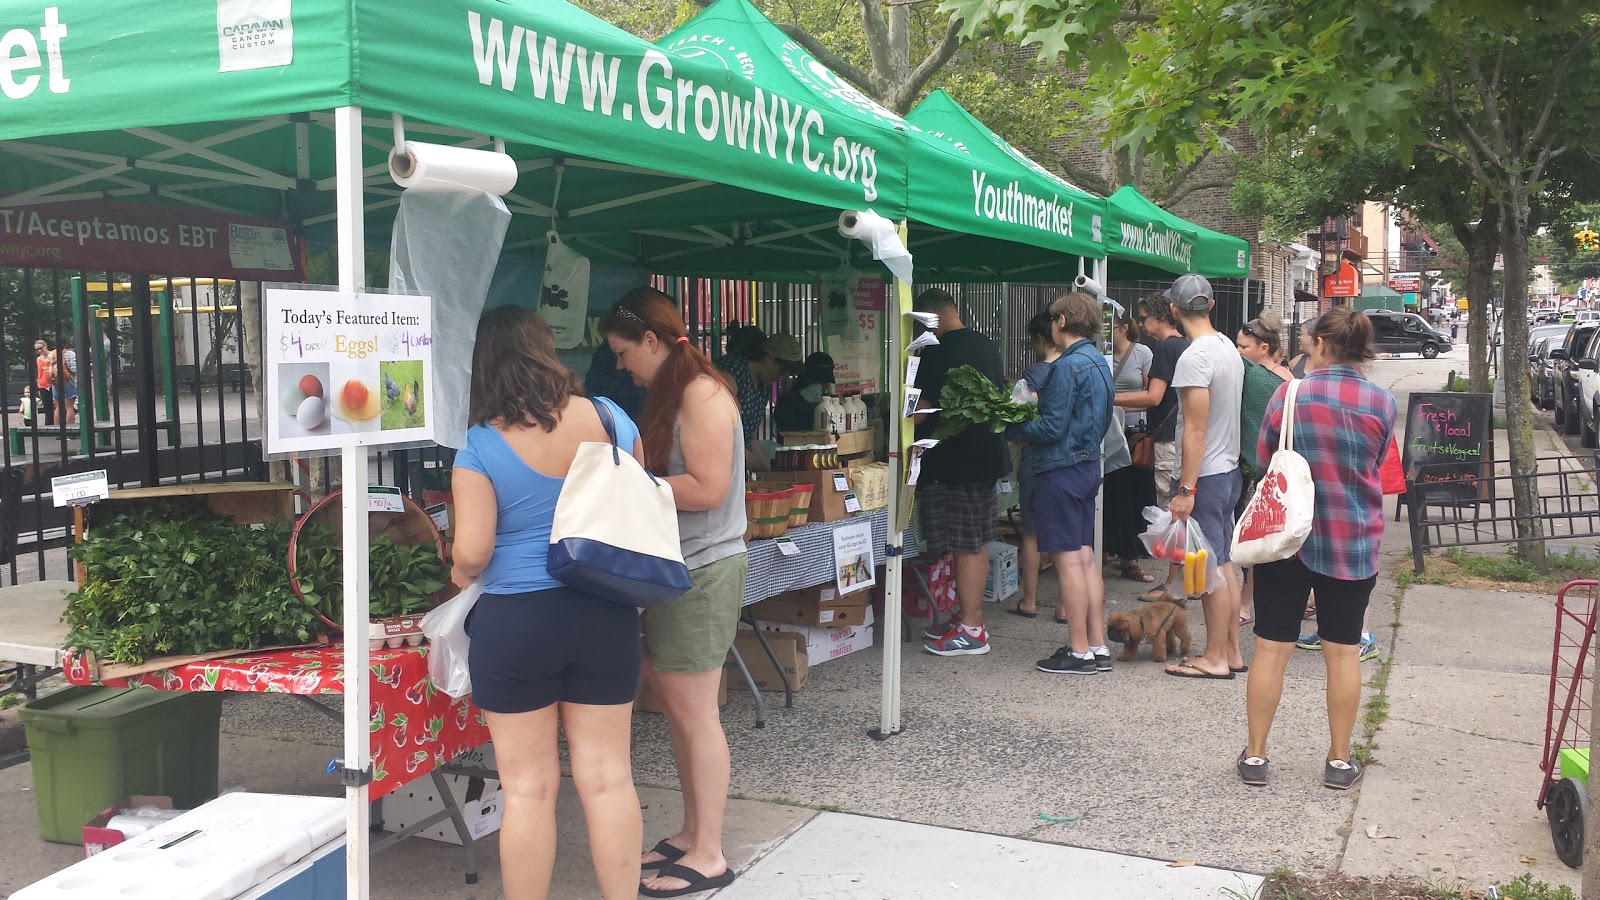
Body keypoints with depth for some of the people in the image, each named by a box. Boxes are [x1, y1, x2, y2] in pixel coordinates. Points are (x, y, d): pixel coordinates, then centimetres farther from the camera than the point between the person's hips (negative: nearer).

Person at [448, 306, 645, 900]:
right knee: (607, 777, 11)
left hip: (515, 622, -3)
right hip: (605, 616, 4)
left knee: (529, 787, 7)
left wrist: (459, 575, 8)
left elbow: (471, 553, -15)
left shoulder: (480, 445, -11)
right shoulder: (610, 420, 0)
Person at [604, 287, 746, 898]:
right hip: (672, 568, 10)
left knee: (694, 713, -2)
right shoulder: (669, 394, 16)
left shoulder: (701, 395, -14)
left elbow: (707, 489, -21)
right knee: (674, 705, 14)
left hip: (702, 572, -10)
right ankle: (693, 833, 27)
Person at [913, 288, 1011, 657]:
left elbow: (920, 410, -19)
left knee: (965, 547, -5)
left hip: (952, 461, -9)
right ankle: (970, 618, 23)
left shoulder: (937, 352, -16)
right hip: (985, 456, 9)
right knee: (977, 544, 14)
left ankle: (971, 631, 0)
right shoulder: (986, 346, 12)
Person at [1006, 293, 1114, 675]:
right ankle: (1098, 646, 15)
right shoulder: (1099, 362, 13)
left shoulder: (1066, 366, -16)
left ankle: (1079, 651, 0)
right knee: (1085, 556, 12)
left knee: (1068, 559, -4)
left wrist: (1013, 430, -5)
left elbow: (1052, 428, -20)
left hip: (1061, 470, -9)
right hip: (1089, 463, 9)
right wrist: (1030, 418, 14)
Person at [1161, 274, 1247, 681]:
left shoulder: (1195, 357, -19)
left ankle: (1215, 658, 6)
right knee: (1223, 564, 15)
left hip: (1204, 476, -9)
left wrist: (1186, 489, -20)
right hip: (1229, 469, 9)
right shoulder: (1229, 347, 9)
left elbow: (1195, 429, -22)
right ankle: (1231, 651, 23)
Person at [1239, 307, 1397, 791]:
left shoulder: (1289, 394, -9)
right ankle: (1339, 760, 20)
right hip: (1353, 545, 1)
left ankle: (1255, 755, 14)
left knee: (1271, 648, 6)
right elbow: (1376, 466, 7)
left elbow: (1264, 458, 3)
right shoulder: (1381, 402, -6)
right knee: (1343, 652, 11)